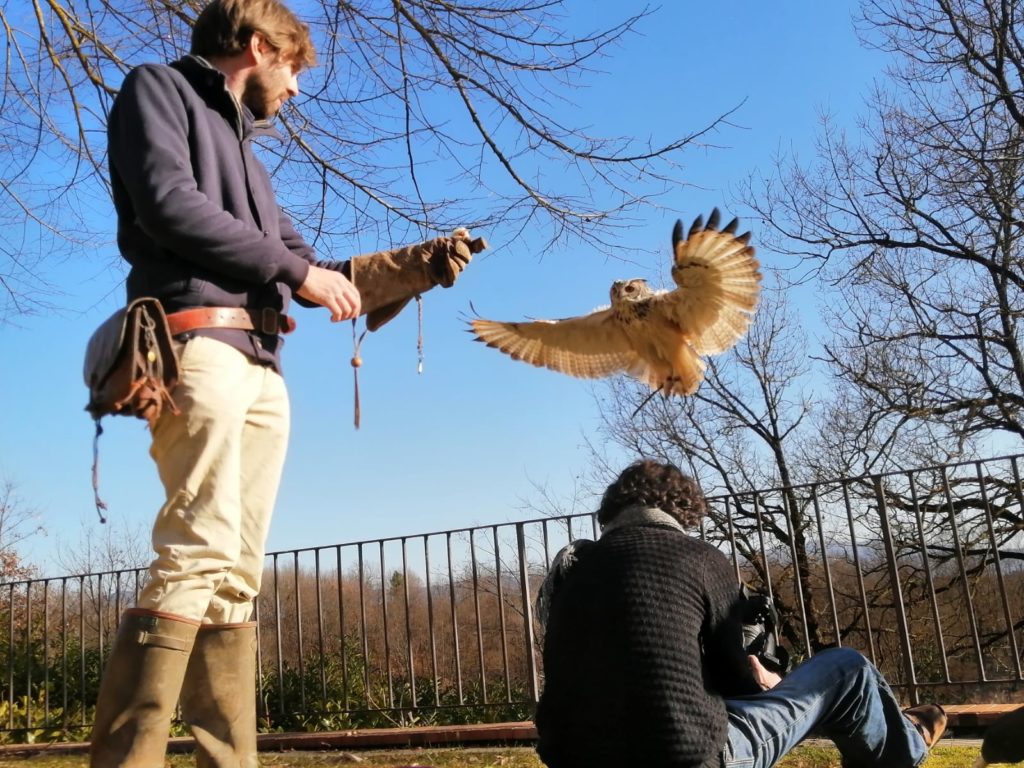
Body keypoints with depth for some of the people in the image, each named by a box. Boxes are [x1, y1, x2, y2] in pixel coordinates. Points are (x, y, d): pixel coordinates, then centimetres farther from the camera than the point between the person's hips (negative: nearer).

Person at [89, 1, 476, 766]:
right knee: (199, 554, -20)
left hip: (261, 366, 8)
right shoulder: (158, 88, 11)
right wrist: (293, 269, -5)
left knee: (237, 572, 1)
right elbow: (167, 201, -8)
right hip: (197, 344, -8)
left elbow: (314, 272, 30)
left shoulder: (244, 150, 31)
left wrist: (420, 264, 26)